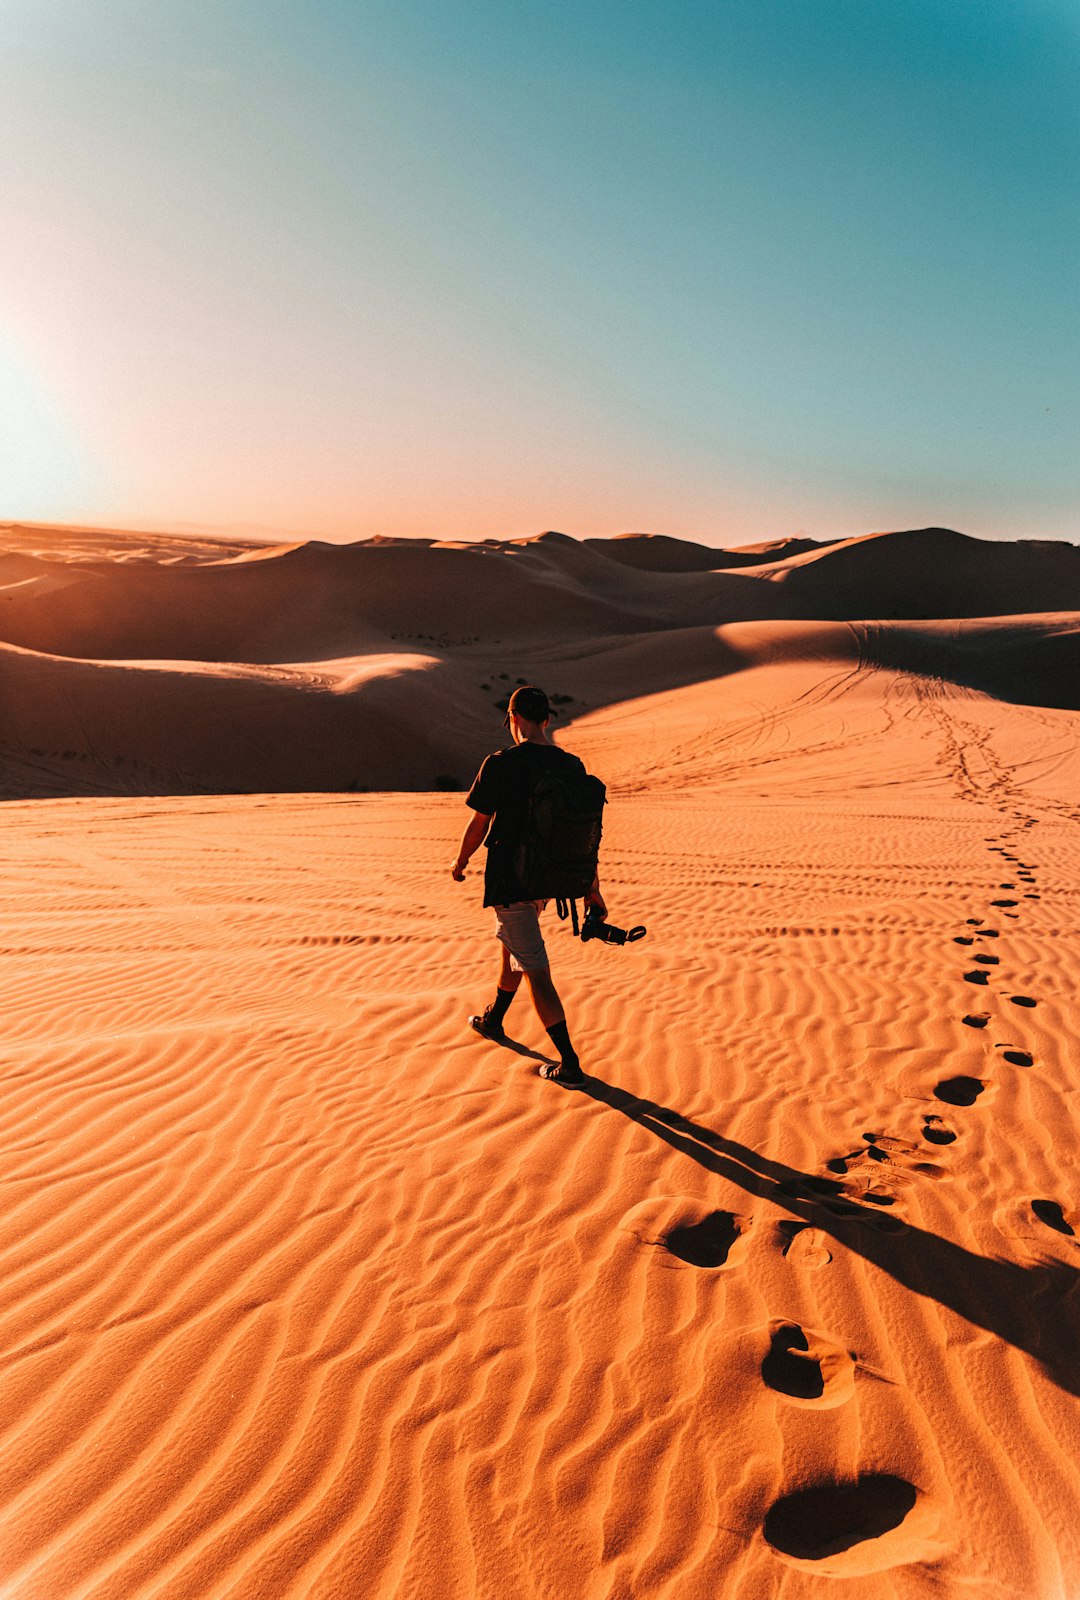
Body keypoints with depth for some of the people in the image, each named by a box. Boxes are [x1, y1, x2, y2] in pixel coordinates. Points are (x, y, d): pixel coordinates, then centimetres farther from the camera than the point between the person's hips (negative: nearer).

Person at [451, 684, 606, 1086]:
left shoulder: (500, 765, -16)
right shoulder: (572, 766, -1)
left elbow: (478, 825, -7)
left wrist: (460, 862, 12)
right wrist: (592, 890, 9)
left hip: (508, 880, -7)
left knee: (535, 970, -2)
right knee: (512, 946, 28)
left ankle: (569, 1064, 0)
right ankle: (493, 1021, 48)